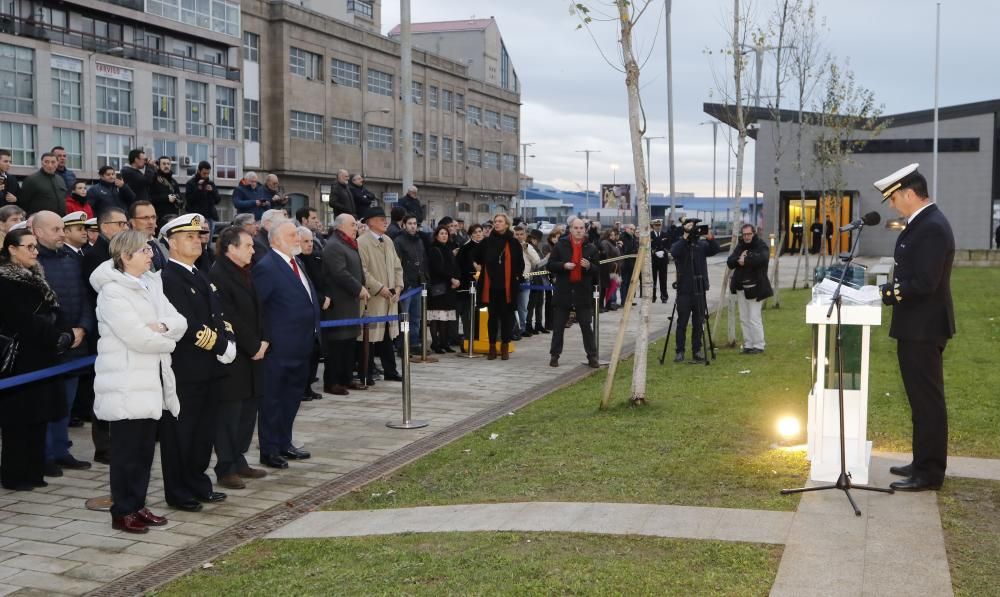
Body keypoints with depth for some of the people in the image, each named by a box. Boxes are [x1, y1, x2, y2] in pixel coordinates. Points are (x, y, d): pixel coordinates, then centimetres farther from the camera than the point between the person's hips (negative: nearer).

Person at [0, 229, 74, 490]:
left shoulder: (35, 277, 13)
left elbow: (53, 312, 9)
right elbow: (23, 321, -17)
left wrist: (65, 335, -7)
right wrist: (56, 338, -13)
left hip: (42, 358, 8)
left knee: (38, 416, 9)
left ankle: (33, 472, 16)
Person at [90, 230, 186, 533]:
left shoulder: (150, 284, 12)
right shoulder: (112, 291, -13)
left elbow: (179, 321, 5)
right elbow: (137, 336, -21)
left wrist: (163, 326, -16)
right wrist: (167, 341, -4)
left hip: (151, 381, 8)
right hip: (126, 386, -8)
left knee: (145, 448, 13)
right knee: (127, 449, 0)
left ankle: (137, 505, 23)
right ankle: (122, 512, 11)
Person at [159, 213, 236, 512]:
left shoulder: (200, 276, 17)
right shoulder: (167, 277, -13)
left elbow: (218, 314, 16)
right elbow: (186, 325, -21)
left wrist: (228, 340, -2)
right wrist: (220, 346, -15)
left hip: (209, 369, 9)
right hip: (184, 371, -9)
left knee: (204, 431, 15)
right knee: (180, 433, 2)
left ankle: (198, 485, 27)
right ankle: (178, 493, 12)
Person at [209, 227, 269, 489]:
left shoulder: (245, 274, 14)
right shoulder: (218, 275, -15)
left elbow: (257, 310, 16)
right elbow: (230, 319, -18)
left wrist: (263, 341, 2)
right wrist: (254, 347, -13)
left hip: (251, 357, 9)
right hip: (232, 358, -9)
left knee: (248, 410, 13)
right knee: (229, 413, -1)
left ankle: (238, 460, 24)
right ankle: (226, 468, 7)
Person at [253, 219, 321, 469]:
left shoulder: (295, 262, 11)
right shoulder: (266, 267, -16)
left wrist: (313, 332, 13)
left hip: (300, 347, 9)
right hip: (279, 349, -9)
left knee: (292, 397, 18)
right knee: (273, 399, 3)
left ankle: (284, 443, 31)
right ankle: (269, 450, 13)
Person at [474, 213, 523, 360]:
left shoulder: (513, 243, 0)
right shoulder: (487, 242, 5)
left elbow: (520, 264, 4)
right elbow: (476, 259, 18)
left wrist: (516, 277, 0)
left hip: (508, 286, -2)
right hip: (491, 286, 2)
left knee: (506, 316, 3)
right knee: (492, 316, 6)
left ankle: (505, 347, 12)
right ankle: (492, 347, 13)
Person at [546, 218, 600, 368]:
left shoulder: (591, 248, 4)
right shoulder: (560, 245, 1)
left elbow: (597, 270, 7)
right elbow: (549, 265, 0)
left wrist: (589, 266, -14)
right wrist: (563, 265, -17)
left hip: (583, 292, 0)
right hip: (563, 291, 0)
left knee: (586, 326, 4)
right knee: (558, 326, 7)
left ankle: (592, 357, 10)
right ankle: (554, 355, 17)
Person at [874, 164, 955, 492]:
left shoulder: (932, 228, -20)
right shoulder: (922, 223, 12)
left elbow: (924, 283, -26)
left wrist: (887, 292, -16)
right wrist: (890, 289, 4)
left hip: (923, 329, -10)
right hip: (916, 327, 10)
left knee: (927, 400, -2)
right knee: (922, 399, 17)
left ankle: (930, 473, 5)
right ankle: (924, 463, 27)